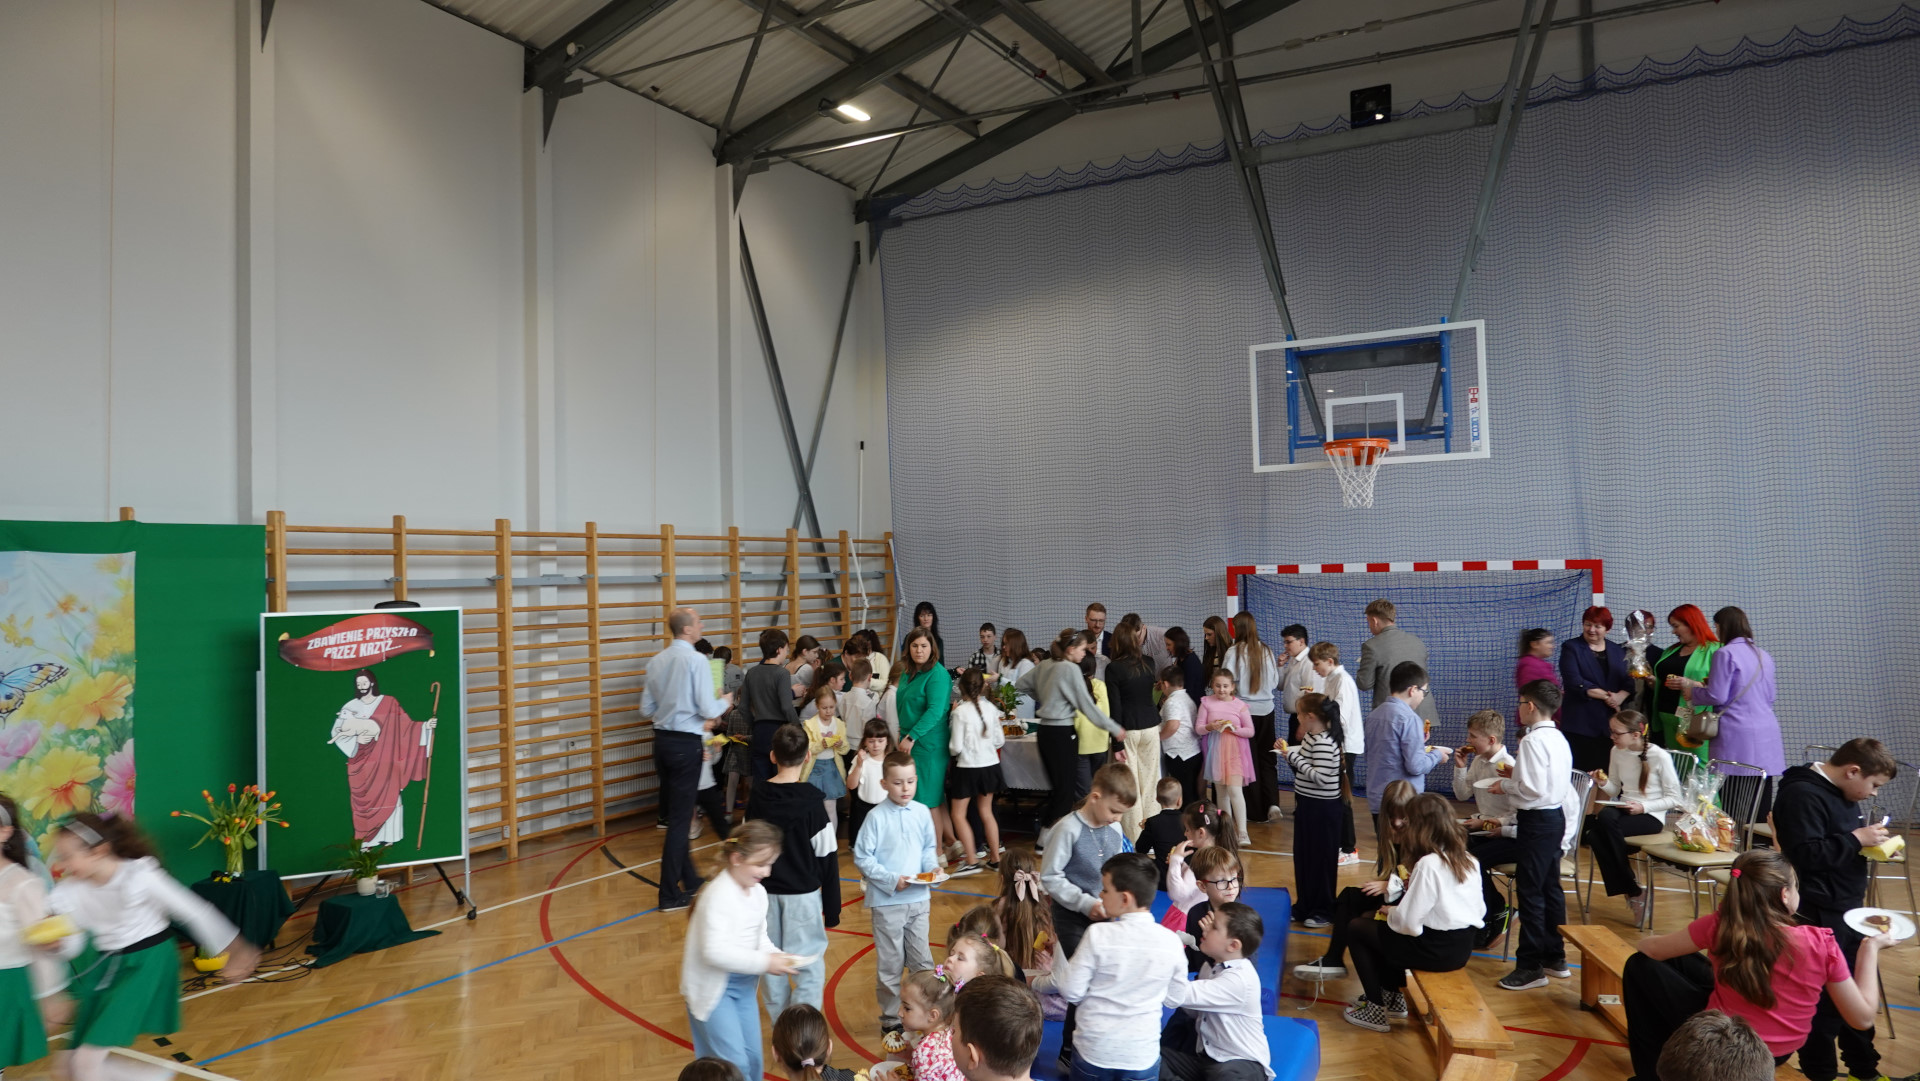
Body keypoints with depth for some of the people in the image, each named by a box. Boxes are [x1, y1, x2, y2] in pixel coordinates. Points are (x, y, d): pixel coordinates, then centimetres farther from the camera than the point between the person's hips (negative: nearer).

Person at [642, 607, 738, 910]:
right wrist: (725, 702, 3)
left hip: (662, 740, 7)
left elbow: (646, 708, 11)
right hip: (686, 744, -7)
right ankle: (670, 895, 6)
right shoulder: (696, 660, -15)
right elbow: (708, 710, -18)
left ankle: (689, 880, 32)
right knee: (680, 818, 0)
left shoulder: (656, 661, 6)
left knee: (675, 812, 18)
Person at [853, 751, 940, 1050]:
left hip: (918, 899, 4)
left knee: (922, 962, 13)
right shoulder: (876, 817, -13)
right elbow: (862, 858, -10)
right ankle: (890, 1023, 21)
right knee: (890, 966, 7)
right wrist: (892, 880, -18)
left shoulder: (922, 812, 0)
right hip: (886, 902, -4)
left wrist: (932, 866, -8)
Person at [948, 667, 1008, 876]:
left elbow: (956, 747, -15)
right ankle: (995, 858, 21)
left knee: (958, 814, 4)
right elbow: (1000, 741, 4)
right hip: (990, 765, 5)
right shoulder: (991, 709, -3)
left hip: (968, 767, -5)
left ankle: (971, 861, -2)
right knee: (986, 813, 17)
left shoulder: (960, 712, -16)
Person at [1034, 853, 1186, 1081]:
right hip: (1143, 1056, 1)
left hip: (1093, 1053, -1)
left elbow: (1071, 991, -8)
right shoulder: (1171, 941, -9)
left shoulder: (1098, 934, -15)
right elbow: (1175, 996, 4)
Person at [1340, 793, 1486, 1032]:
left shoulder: (1428, 864, -22)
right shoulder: (1469, 860, 1)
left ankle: (1376, 1009, 14)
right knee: (1379, 924, 27)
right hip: (1462, 946, 8)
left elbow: (1407, 921, -22)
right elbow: (1480, 912, 6)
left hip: (1436, 949, -8)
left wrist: (1389, 911, 1)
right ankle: (1392, 998, 33)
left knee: (1356, 929, 11)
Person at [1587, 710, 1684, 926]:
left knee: (1607, 819, -35)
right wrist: (1604, 783, -9)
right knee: (1594, 835, -30)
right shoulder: (1617, 752, 5)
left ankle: (1632, 888, -17)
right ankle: (1633, 892, -14)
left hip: (1650, 817, -5)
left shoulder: (1660, 757, -10)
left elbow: (1675, 798, -5)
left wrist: (1643, 806, -18)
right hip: (1623, 811, 5)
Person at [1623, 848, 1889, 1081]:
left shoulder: (1719, 926, -22)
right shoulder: (1821, 943, -20)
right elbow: (1863, 1017, -8)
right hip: (1780, 1053, 4)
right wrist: (1871, 947, 1)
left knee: (1641, 967, 14)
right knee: (1679, 962, 22)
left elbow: (1650, 949, -7)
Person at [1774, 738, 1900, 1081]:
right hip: (1819, 915, -10)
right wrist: (1856, 839, -21)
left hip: (1849, 910, 10)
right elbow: (1806, 853, -27)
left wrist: (1871, 843, 2)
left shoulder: (1842, 794, 11)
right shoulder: (1803, 795, -20)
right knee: (1825, 1000, -2)